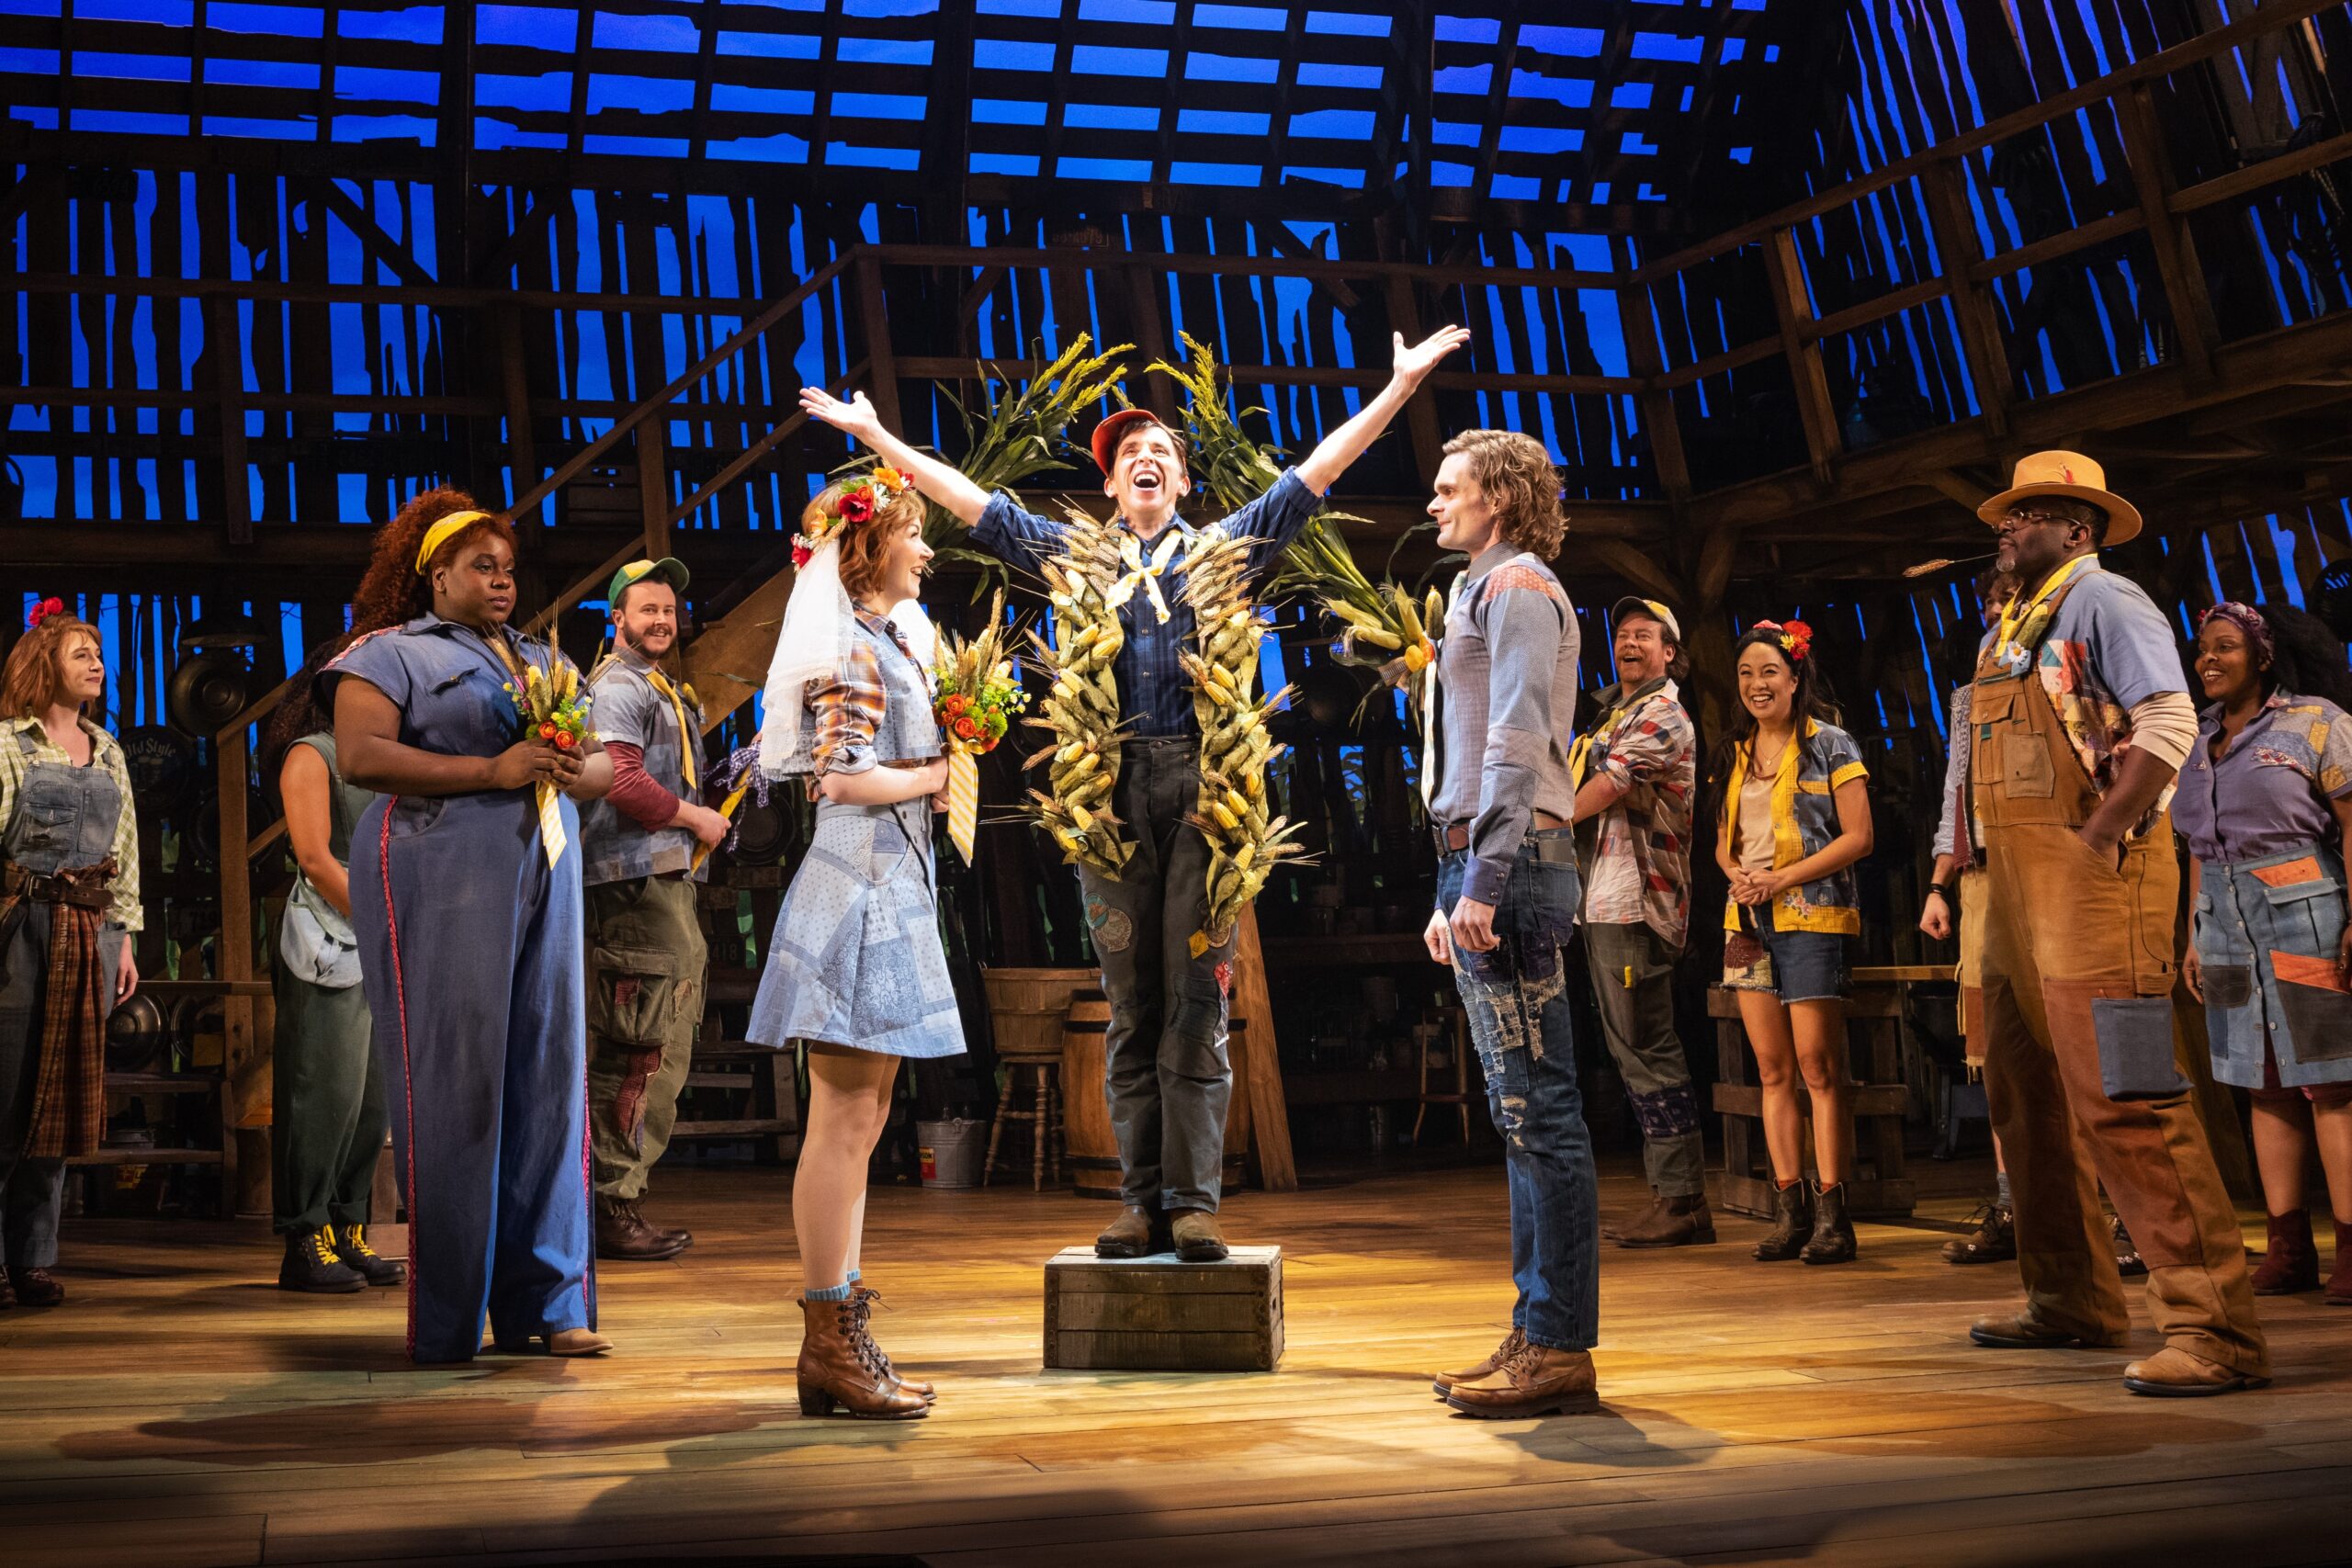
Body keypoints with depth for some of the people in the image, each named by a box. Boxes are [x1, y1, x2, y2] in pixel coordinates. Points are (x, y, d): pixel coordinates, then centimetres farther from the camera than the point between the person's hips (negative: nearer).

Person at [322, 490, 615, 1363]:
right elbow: (359, 756, -10)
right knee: (454, 1081, -8)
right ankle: (446, 1320, -2)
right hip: (445, 877, -5)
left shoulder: (543, 660, 24)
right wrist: (493, 770, -15)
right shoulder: (390, 652, 6)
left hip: (545, 873, 6)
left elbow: (604, 764, 21)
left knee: (546, 1077, 1)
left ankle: (545, 1302, 7)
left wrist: (578, 769, -4)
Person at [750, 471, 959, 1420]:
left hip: (890, 883, 10)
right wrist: (934, 774, -5)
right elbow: (846, 778, -19)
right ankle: (830, 1347, -3)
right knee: (845, 1120, -7)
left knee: (859, 1121, 10)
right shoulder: (849, 645, -9)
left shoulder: (883, 641, 20)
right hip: (859, 885, -10)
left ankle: (840, 1342, 15)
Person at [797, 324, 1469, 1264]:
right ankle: (1140, 1201, 6)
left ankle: (1193, 1203, -2)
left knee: (1194, 1002, -4)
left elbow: (1317, 470, 15)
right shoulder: (1074, 555, 20)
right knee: (1130, 1006, 3)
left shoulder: (1225, 549, 17)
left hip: (1201, 784, -1)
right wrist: (875, 435, 21)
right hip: (1111, 787, 1)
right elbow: (971, 501, 21)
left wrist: (1401, 385, 12)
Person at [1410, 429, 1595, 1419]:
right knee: (1523, 1109, 10)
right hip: (1485, 867, 11)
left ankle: (1560, 1348, -9)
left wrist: (1486, 878, -22)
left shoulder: (1518, 586, -4)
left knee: (1538, 1107, -10)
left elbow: (1517, 741, -16)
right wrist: (1452, 891, 23)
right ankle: (1538, 1336, 15)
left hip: (1514, 861, -11)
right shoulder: (1486, 593, 26)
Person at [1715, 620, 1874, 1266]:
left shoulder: (1829, 745, -1)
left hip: (1812, 916, -5)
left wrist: (1783, 878, -14)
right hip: (1748, 920, 5)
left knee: (1818, 1066, -9)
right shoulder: (1733, 754, 15)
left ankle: (1832, 1213, -6)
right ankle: (1789, 1209, 7)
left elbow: (1857, 837, -6)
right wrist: (1736, 873, -2)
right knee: (1773, 1071, 5)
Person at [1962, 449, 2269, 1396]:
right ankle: (2073, 1301, 25)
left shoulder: (2103, 601, -5)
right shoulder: (2012, 626, 20)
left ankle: (2215, 1328, -11)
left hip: (2092, 871, -10)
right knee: (2028, 1095, 14)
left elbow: (2169, 725, -17)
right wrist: (1995, 869, 12)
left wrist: (2095, 843, -18)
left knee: (2121, 1097, -15)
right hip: (2019, 884, 10)